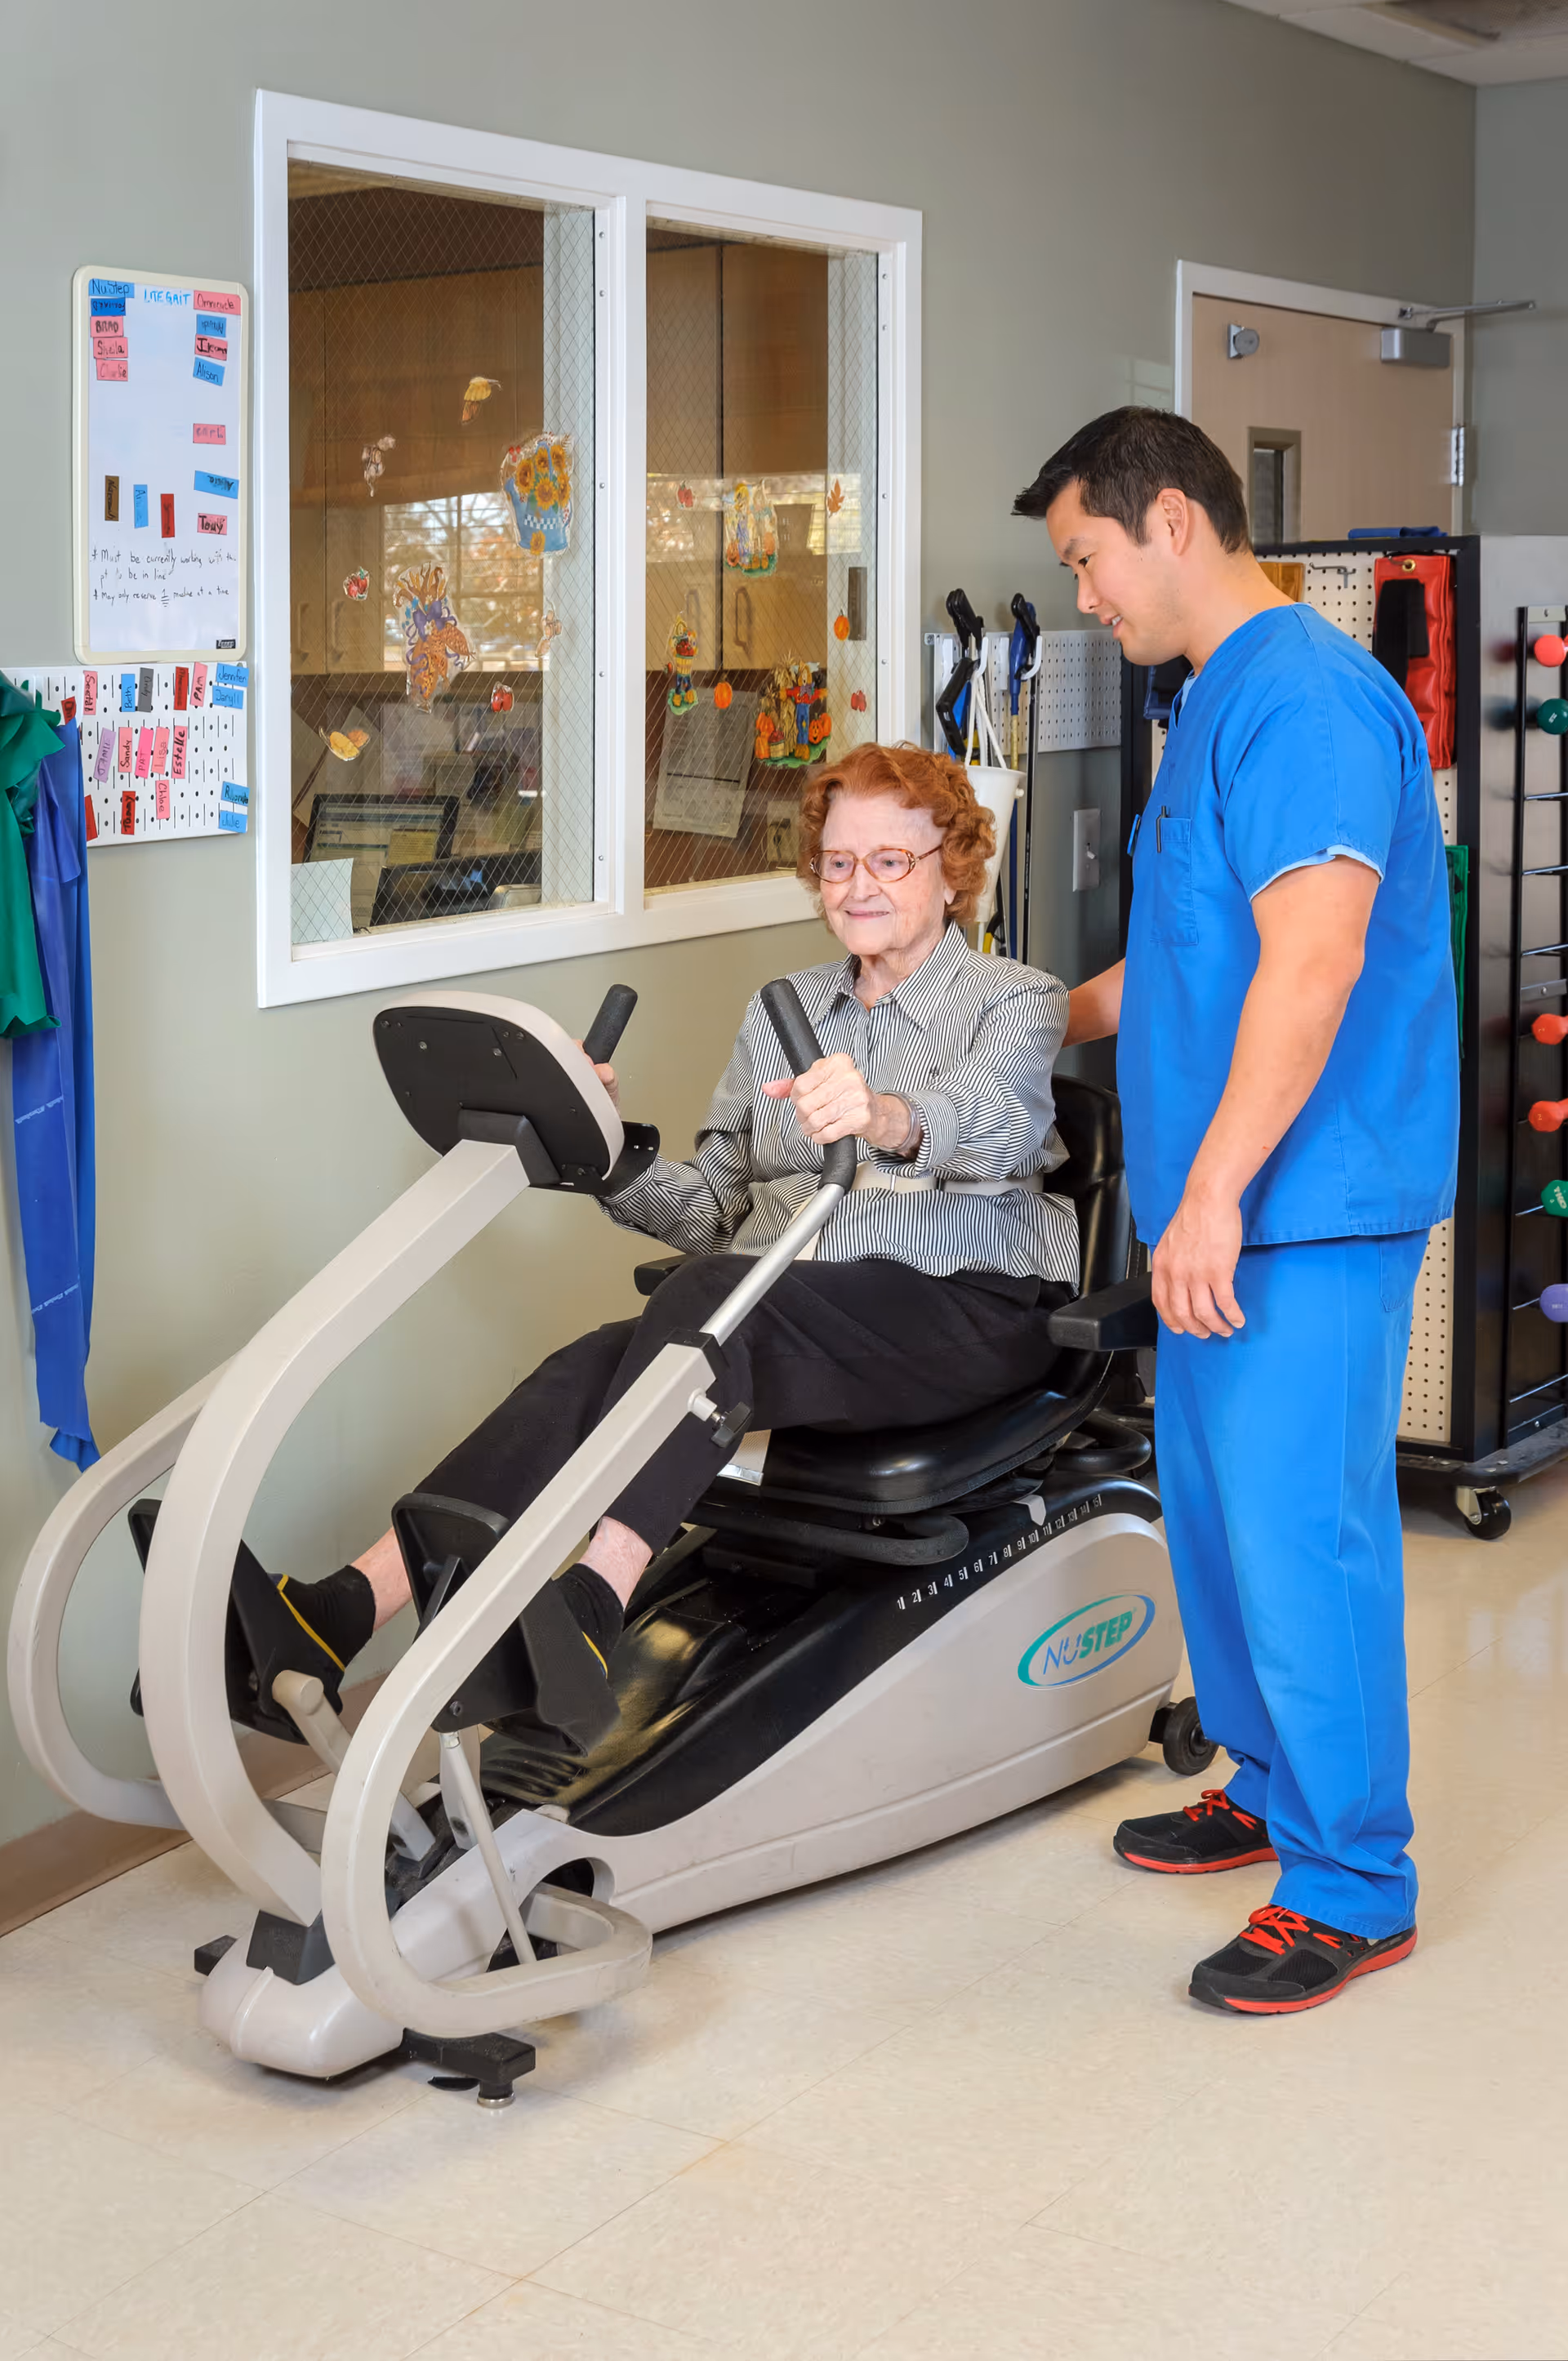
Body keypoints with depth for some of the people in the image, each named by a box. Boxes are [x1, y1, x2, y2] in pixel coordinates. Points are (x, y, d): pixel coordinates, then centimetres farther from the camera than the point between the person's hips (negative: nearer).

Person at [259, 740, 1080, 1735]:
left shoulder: (1017, 1001, 7)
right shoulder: (782, 1011, 24)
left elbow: (993, 1123, -18)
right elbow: (713, 1205, 17)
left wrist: (888, 1118, -41)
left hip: (964, 1311, -4)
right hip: (774, 1310, 5)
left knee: (721, 1296, -35)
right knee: (593, 1364, -26)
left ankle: (591, 1598, -49)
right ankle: (350, 1606, -42)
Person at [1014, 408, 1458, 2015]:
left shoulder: (1302, 693, -16)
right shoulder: (1218, 699, 18)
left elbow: (1313, 961, -25)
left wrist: (1214, 1190, -25)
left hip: (1307, 1209, -10)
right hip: (1228, 1210, 10)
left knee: (1297, 1531, -5)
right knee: (1216, 1505, 18)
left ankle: (1352, 1889, 7)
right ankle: (1273, 1786, 34)